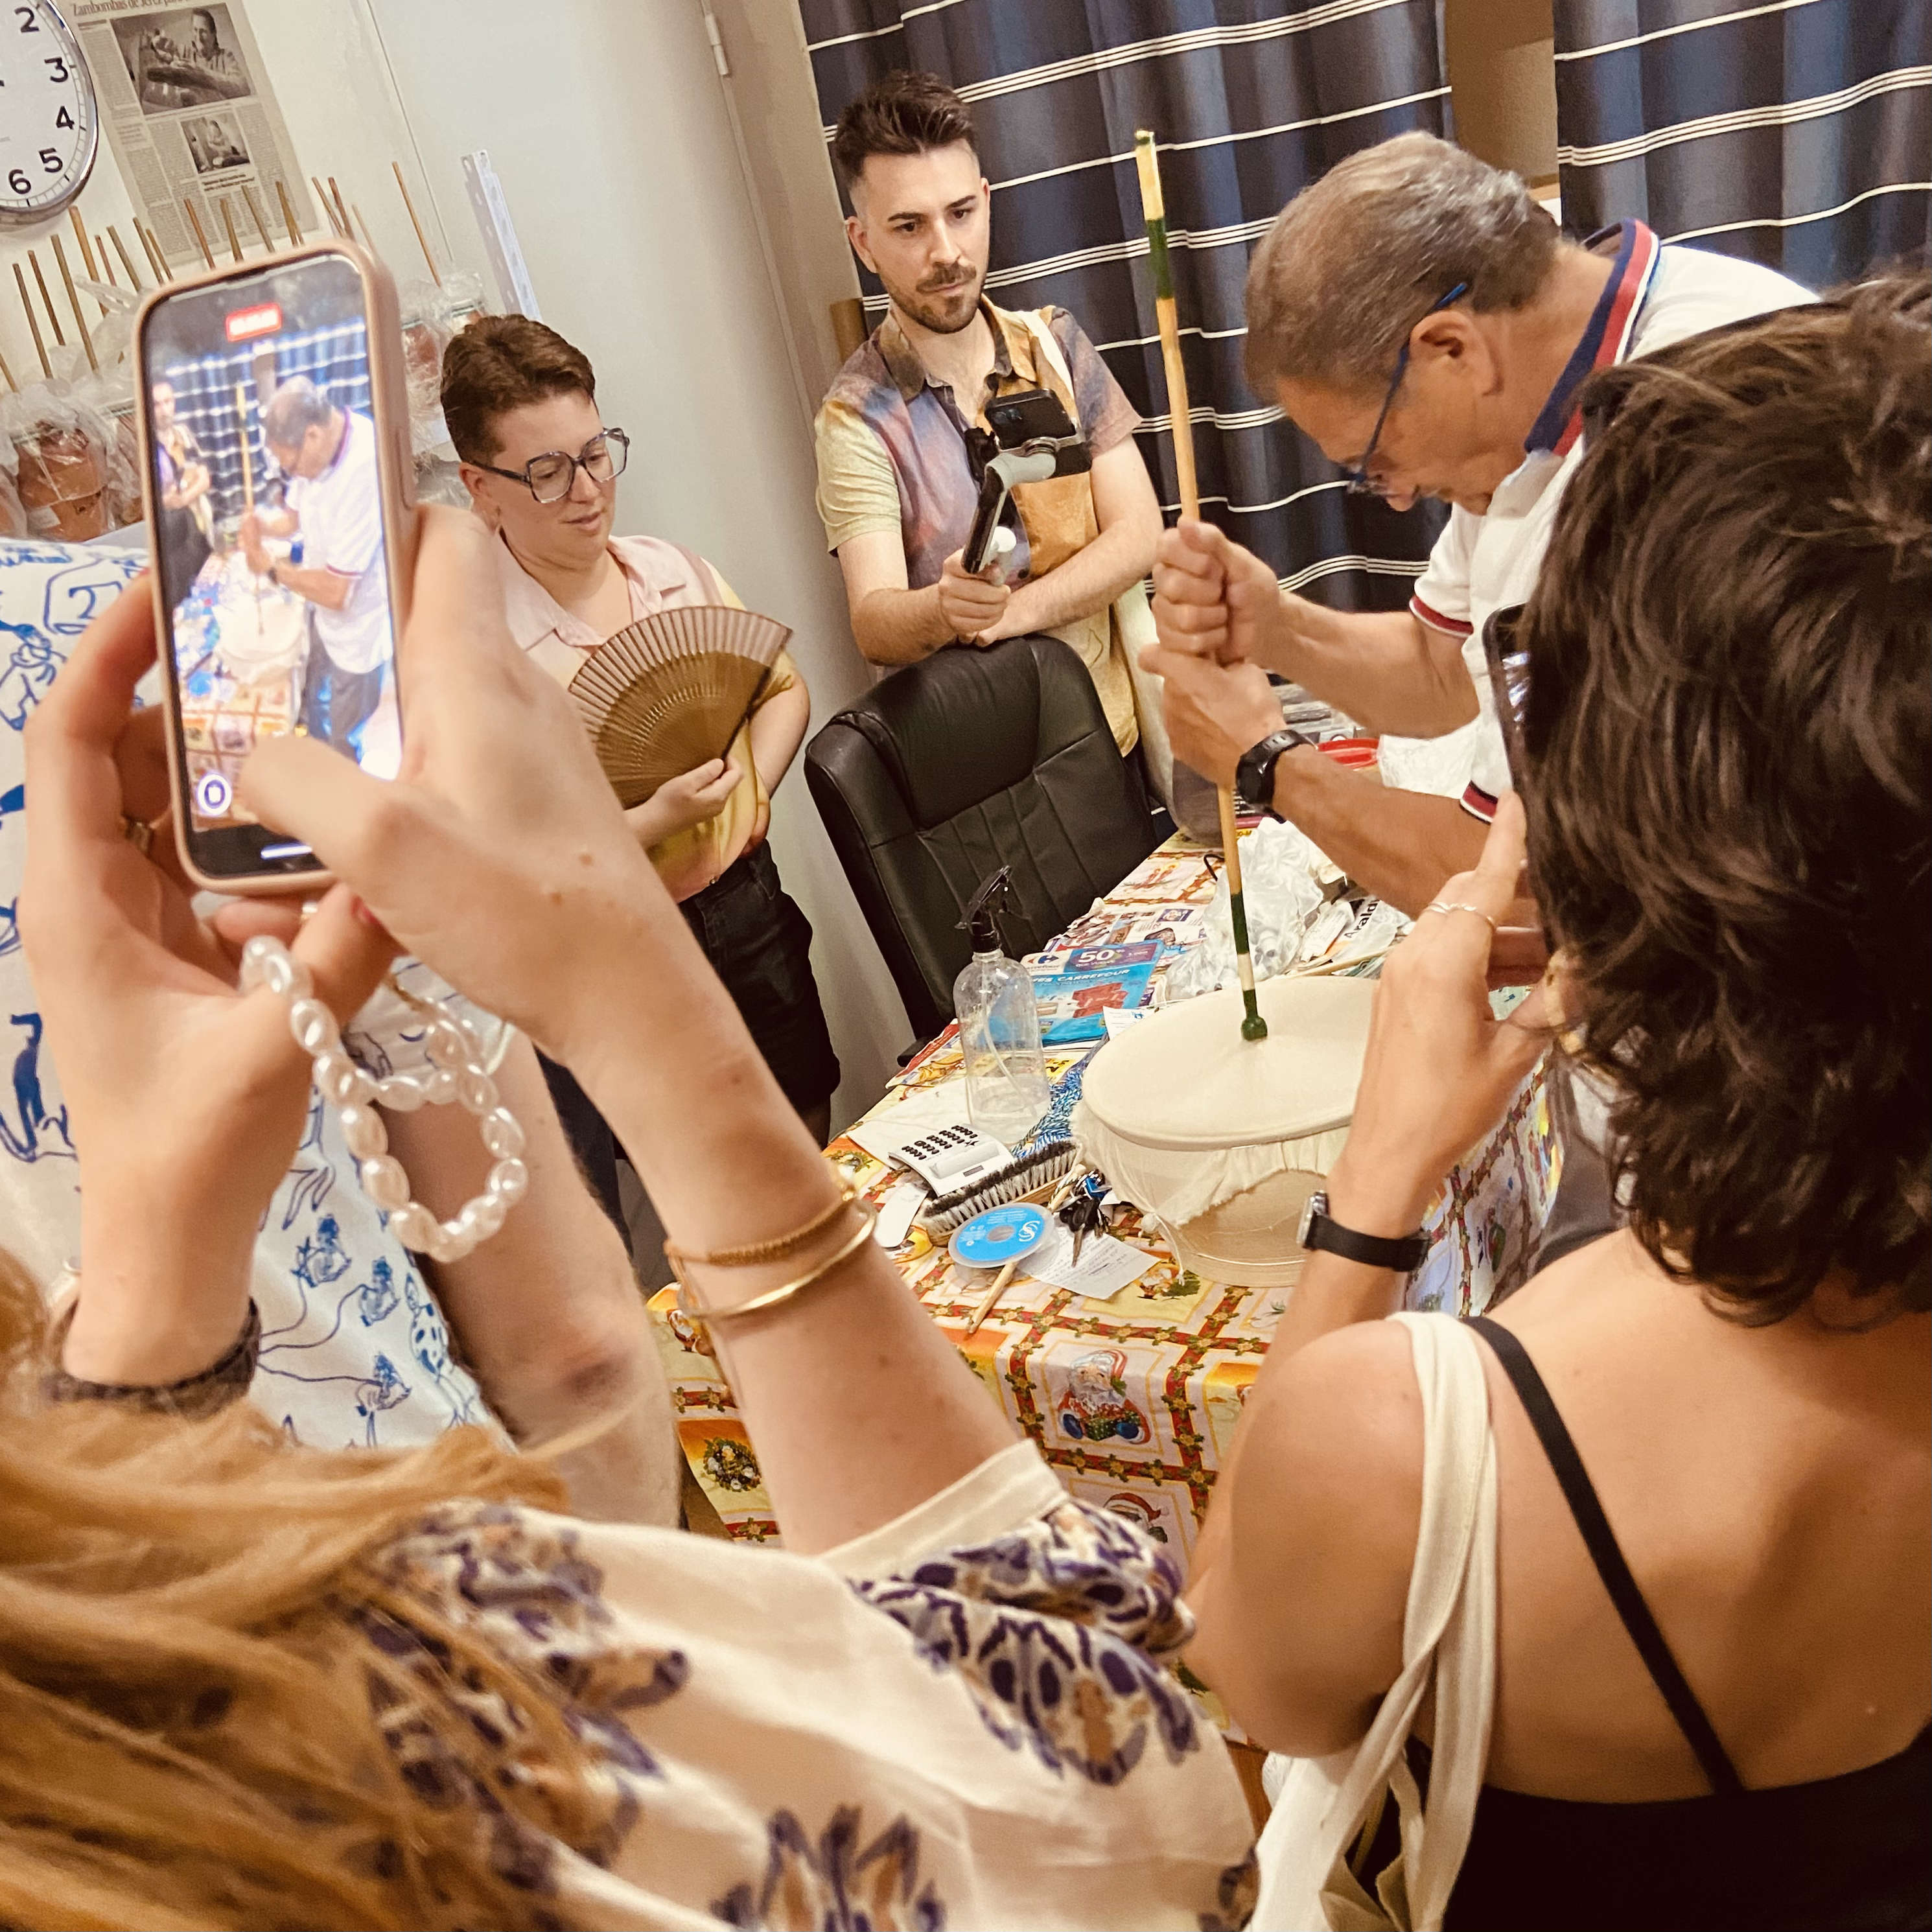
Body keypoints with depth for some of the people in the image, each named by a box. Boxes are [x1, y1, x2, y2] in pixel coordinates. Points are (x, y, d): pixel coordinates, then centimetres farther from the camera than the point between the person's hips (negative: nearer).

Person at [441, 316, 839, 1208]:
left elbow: (783, 687, 15)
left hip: (748, 911, 5)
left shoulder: (673, 571, 1)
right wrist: (656, 821, -27)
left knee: (809, 1149, 21)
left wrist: (749, 790, -3)